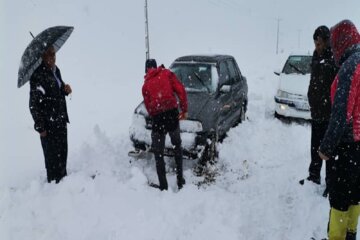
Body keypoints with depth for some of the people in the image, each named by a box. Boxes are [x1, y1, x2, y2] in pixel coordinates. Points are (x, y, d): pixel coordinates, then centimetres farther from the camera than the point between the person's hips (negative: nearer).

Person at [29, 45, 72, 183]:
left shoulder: (55, 70, 6)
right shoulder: (38, 75, -19)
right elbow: (34, 104, -19)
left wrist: (65, 90, -1)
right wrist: (40, 127, -17)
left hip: (61, 120, 8)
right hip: (48, 124, -8)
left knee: (62, 151, 18)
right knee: (52, 155, 5)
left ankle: (63, 178, 36)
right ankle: (54, 181, 22)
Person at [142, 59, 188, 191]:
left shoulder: (146, 84, 13)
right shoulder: (167, 73, 11)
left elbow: (148, 106, 11)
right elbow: (180, 90, 1)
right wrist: (184, 109, 6)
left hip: (158, 118, -1)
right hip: (172, 114, 1)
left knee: (158, 153, 11)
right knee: (177, 147, 20)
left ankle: (163, 186, 11)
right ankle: (180, 181, 21)